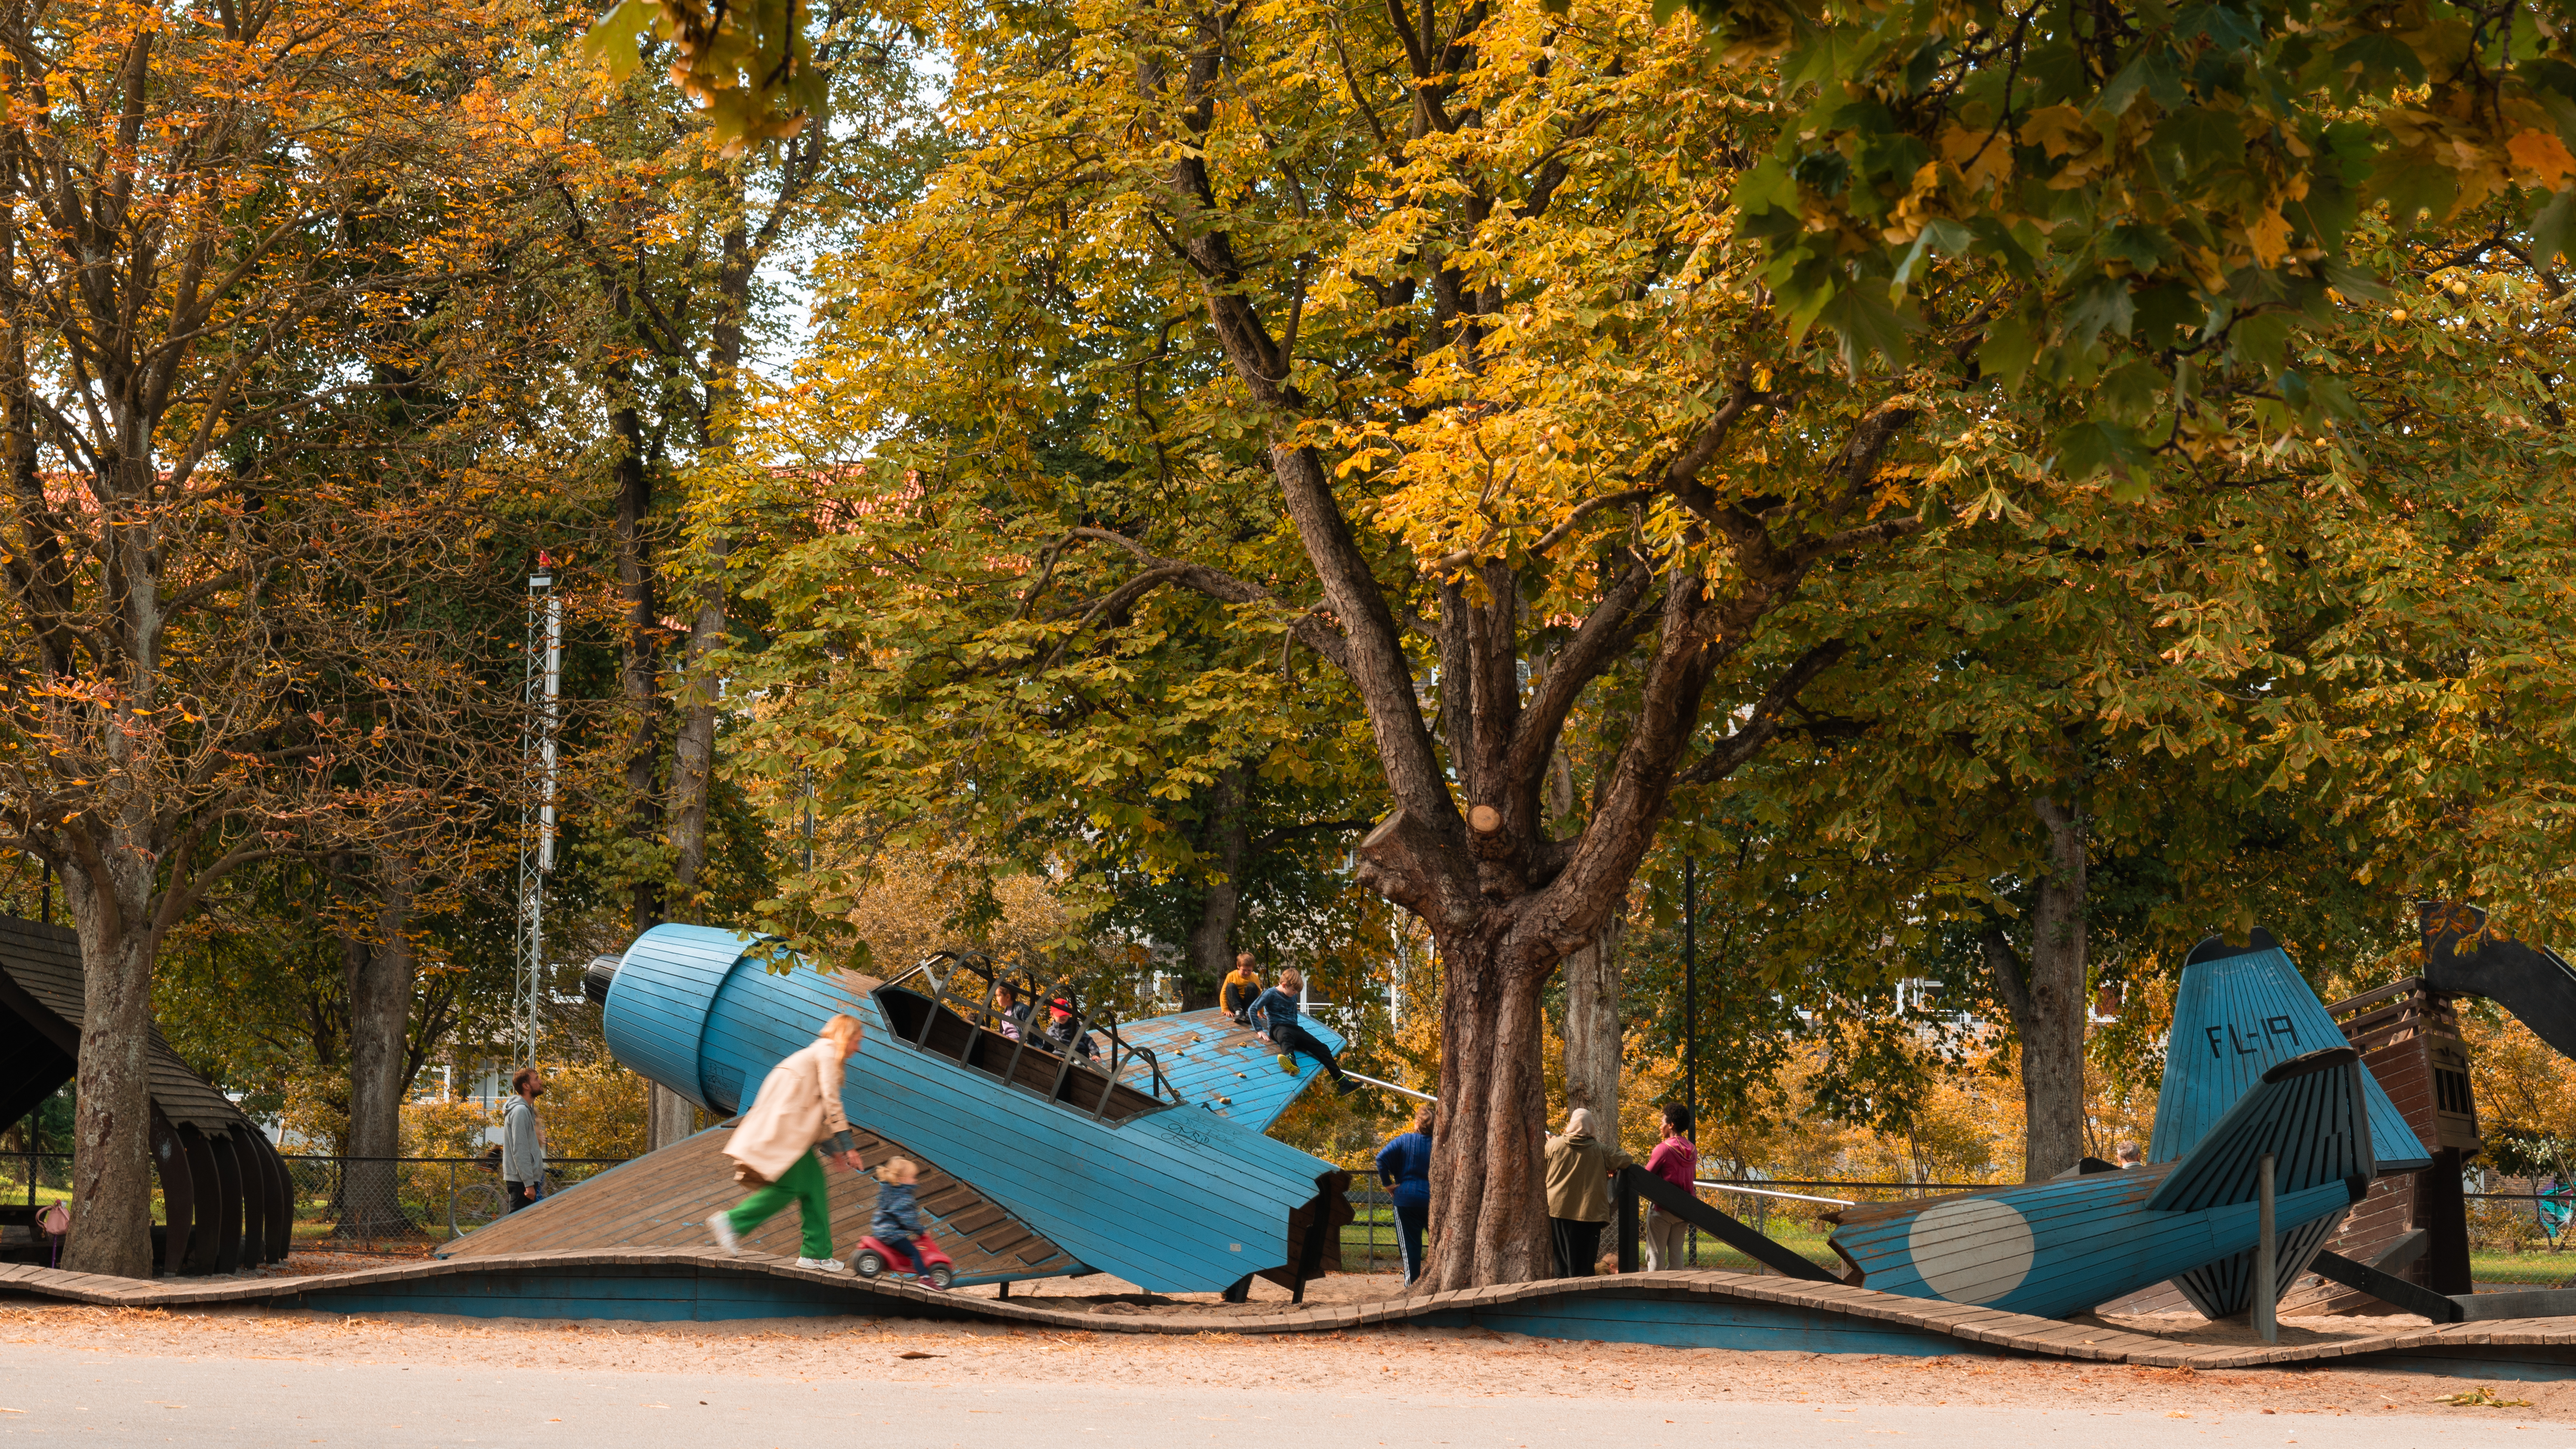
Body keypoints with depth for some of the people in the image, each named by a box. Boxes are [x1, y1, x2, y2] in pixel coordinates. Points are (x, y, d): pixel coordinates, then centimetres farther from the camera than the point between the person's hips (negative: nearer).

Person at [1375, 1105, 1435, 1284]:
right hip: (1433, 1201, 2)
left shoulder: (1404, 1140, -3)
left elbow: (1382, 1158, -13)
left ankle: (1412, 1284, 1)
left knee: (1411, 1246, 2)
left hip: (1406, 1200, -2)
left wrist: (1388, 1184, -6)